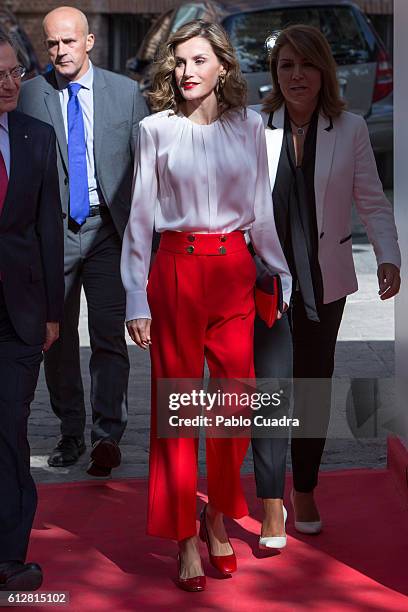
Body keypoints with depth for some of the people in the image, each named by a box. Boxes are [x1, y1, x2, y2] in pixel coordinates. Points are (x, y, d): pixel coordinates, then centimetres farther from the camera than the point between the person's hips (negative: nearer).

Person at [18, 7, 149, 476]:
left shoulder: (125, 93, 4)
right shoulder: (29, 95, 2)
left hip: (109, 226, -1)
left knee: (109, 335, -5)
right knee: (57, 336, 8)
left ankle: (106, 437, 0)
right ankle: (70, 433, 21)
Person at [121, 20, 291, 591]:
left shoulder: (250, 126, 6)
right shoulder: (156, 129, 0)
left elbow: (261, 212, 11)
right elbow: (141, 218, 0)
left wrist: (285, 277, 9)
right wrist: (136, 301, -3)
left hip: (235, 271, 2)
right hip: (177, 271, -2)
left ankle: (218, 518, 23)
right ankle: (185, 538, 10)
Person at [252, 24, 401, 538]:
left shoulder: (350, 129, -3)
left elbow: (372, 202, -2)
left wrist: (388, 257, -15)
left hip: (323, 280, 1)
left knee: (314, 387, 13)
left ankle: (304, 491, 30)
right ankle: (271, 505, 2)